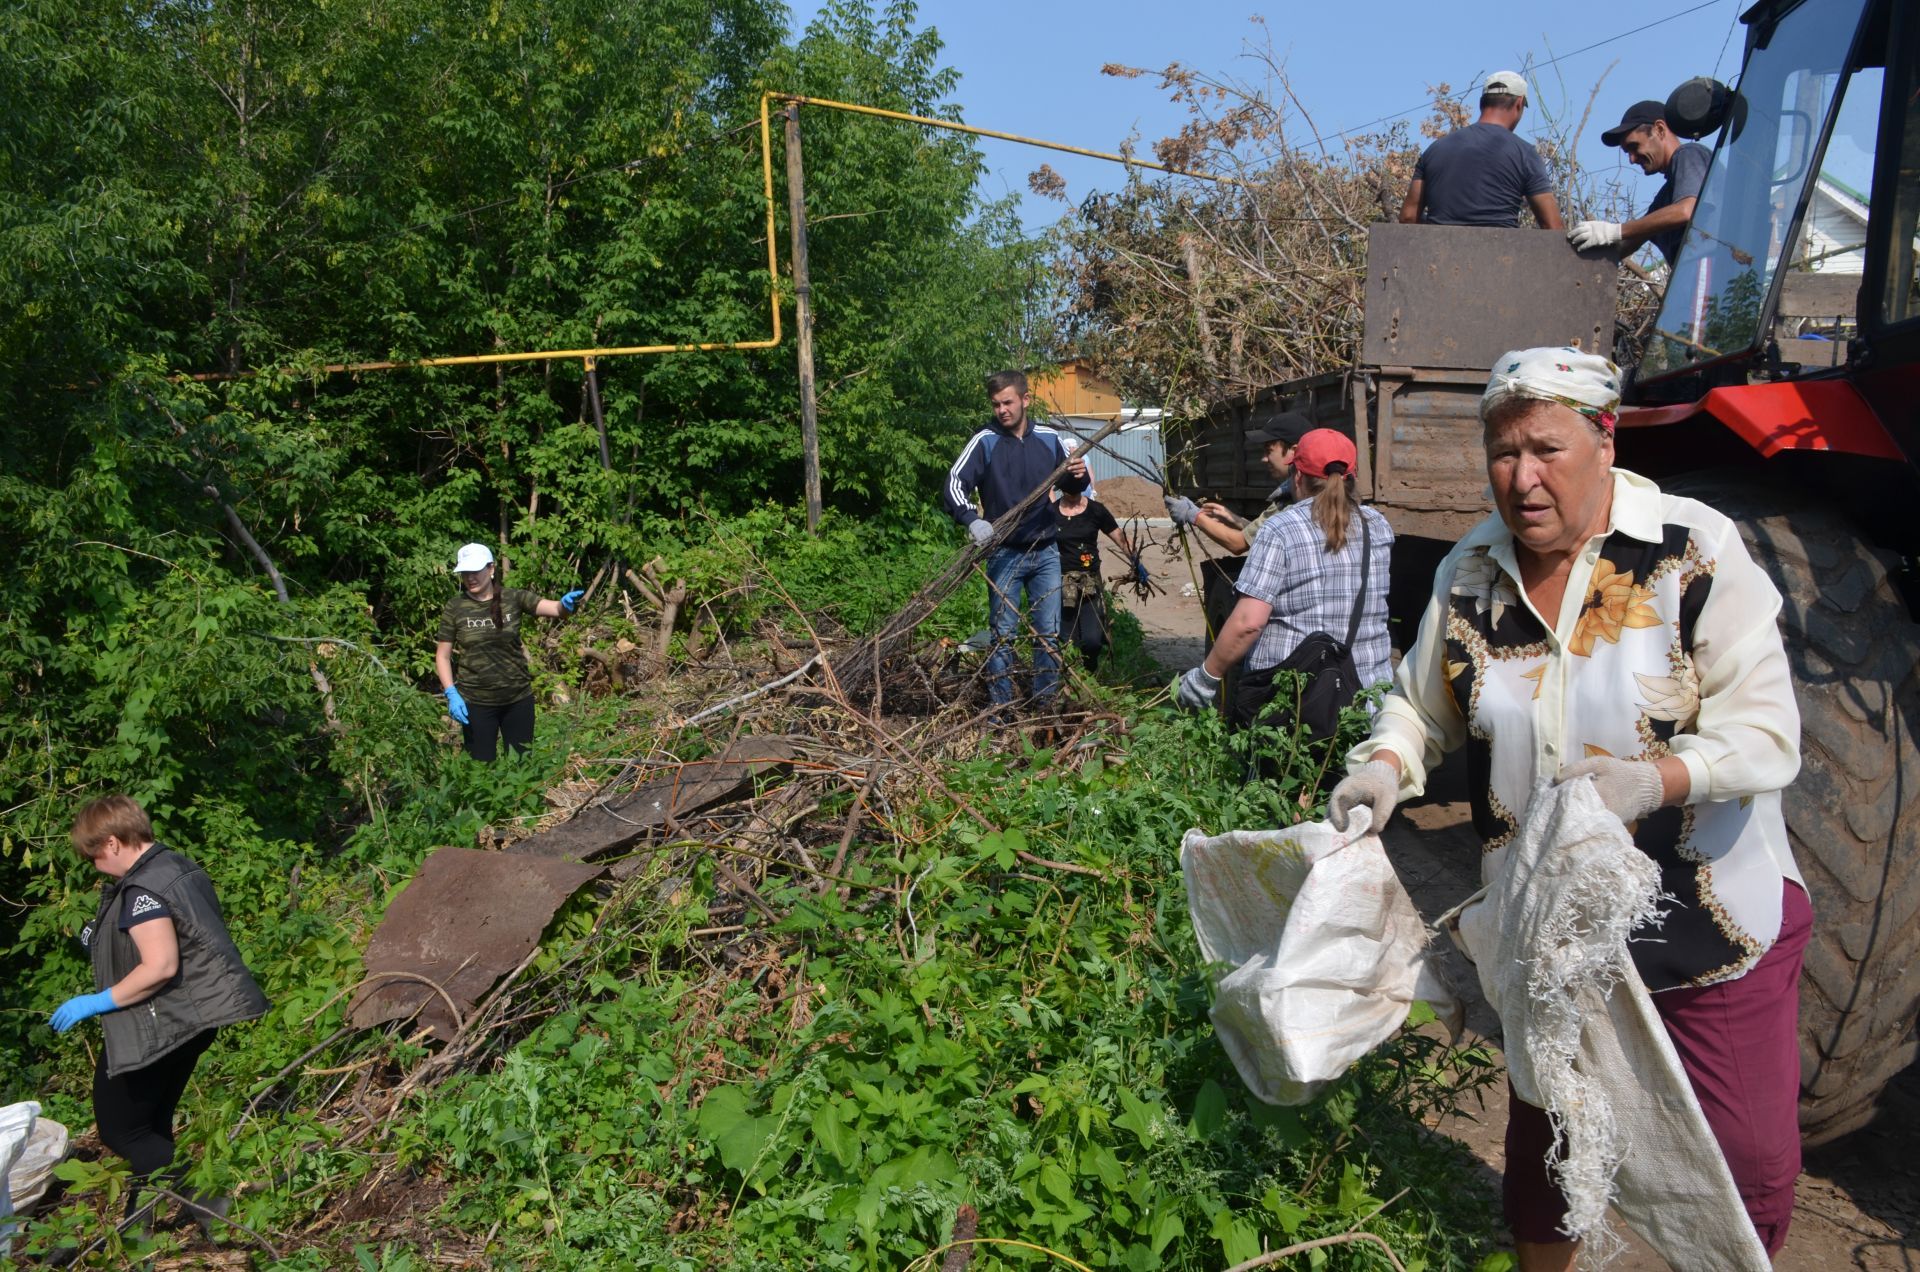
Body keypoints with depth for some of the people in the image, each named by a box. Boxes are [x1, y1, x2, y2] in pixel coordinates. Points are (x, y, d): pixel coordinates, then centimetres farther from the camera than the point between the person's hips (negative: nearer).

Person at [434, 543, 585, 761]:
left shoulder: (513, 598, -5)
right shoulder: (454, 607, -5)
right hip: (475, 702, -1)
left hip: (518, 698, 1)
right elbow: (443, 655, -1)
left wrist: (565, 604, -42)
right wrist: (451, 693, -13)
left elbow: (552, 608, -19)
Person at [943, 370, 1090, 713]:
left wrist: (1078, 476, -11)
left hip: (1045, 552, 3)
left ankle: (1046, 705, 17)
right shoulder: (984, 441, -8)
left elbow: (1070, 486, 13)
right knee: (1003, 634, 1)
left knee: (1049, 634, 6)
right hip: (1004, 553, -3)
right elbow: (954, 485, -15)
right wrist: (972, 520, -33)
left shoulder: (1050, 439, 3)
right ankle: (1000, 710, 8)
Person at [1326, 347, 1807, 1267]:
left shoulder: (1697, 551, -13)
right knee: (1543, 1139, 19)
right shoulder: (1469, 574, -1)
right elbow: (1421, 707, 12)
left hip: (1718, 925, -3)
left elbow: (1766, 733, -17)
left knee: (1750, 1160, 7)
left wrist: (1656, 777, -35)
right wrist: (1383, 768, -9)